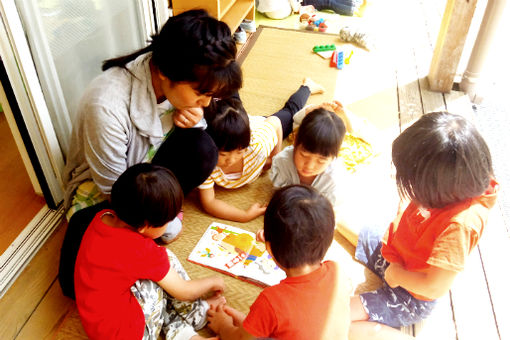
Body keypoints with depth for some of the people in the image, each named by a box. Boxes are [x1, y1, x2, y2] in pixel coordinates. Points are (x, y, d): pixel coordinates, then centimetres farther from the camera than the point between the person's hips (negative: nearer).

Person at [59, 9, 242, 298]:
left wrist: (193, 121, -22)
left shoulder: (183, 82, -19)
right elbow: (114, 189, -24)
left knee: (203, 148, -28)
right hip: (101, 188, -3)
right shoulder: (106, 106, -37)